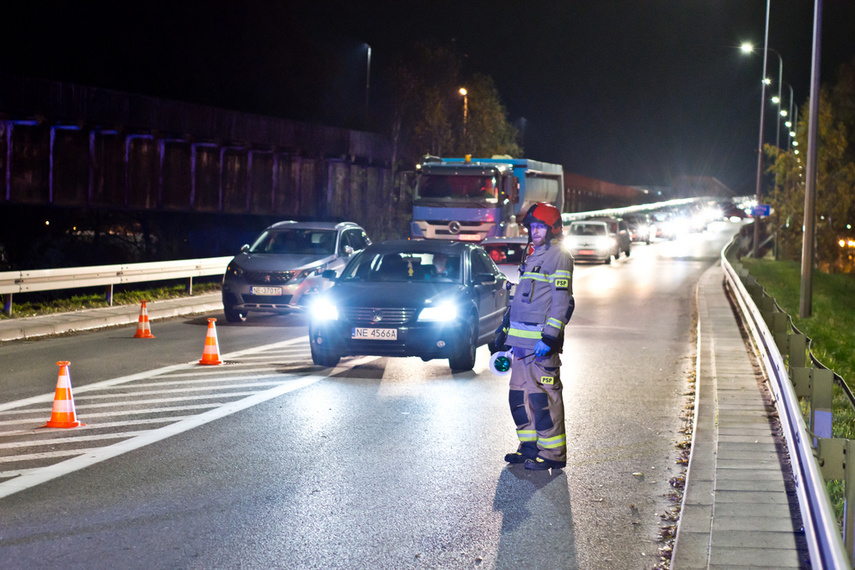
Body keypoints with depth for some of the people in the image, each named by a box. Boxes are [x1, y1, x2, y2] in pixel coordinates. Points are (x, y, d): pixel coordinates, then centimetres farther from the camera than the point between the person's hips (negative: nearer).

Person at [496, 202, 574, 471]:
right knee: (519, 395, 13)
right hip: (522, 340, 9)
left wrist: (549, 337, -22)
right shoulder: (534, 256, 20)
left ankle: (553, 453, -3)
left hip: (541, 341, -9)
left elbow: (562, 302, -15)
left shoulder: (558, 257, -8)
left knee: (544, 397, -8)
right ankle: (530, 446, 22)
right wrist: (505, 330, 26)